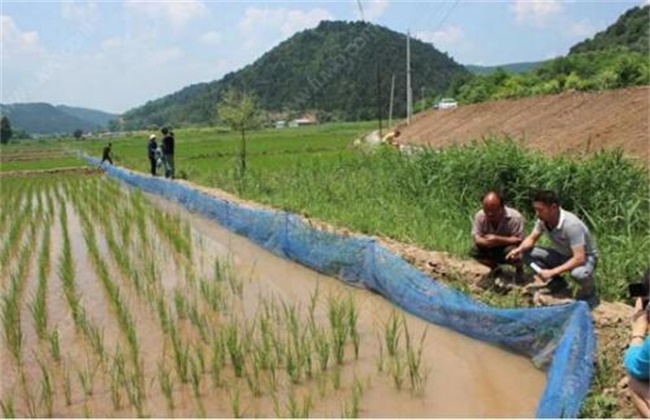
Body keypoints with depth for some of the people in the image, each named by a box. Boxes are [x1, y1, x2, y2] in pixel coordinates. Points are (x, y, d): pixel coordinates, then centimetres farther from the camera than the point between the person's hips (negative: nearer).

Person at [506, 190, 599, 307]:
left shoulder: (572, 225, -34)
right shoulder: (543, 220, -14)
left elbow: (579, 259, -36)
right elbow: (531, 238, 1)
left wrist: (552, 272, -37)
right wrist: (520, 248, -22)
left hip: (584, 257, -6)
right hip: (562, 254, 6)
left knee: (579, 274, -41)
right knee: (526, 252, -12)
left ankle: (589, 293, -3)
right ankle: (556, 283, 6)